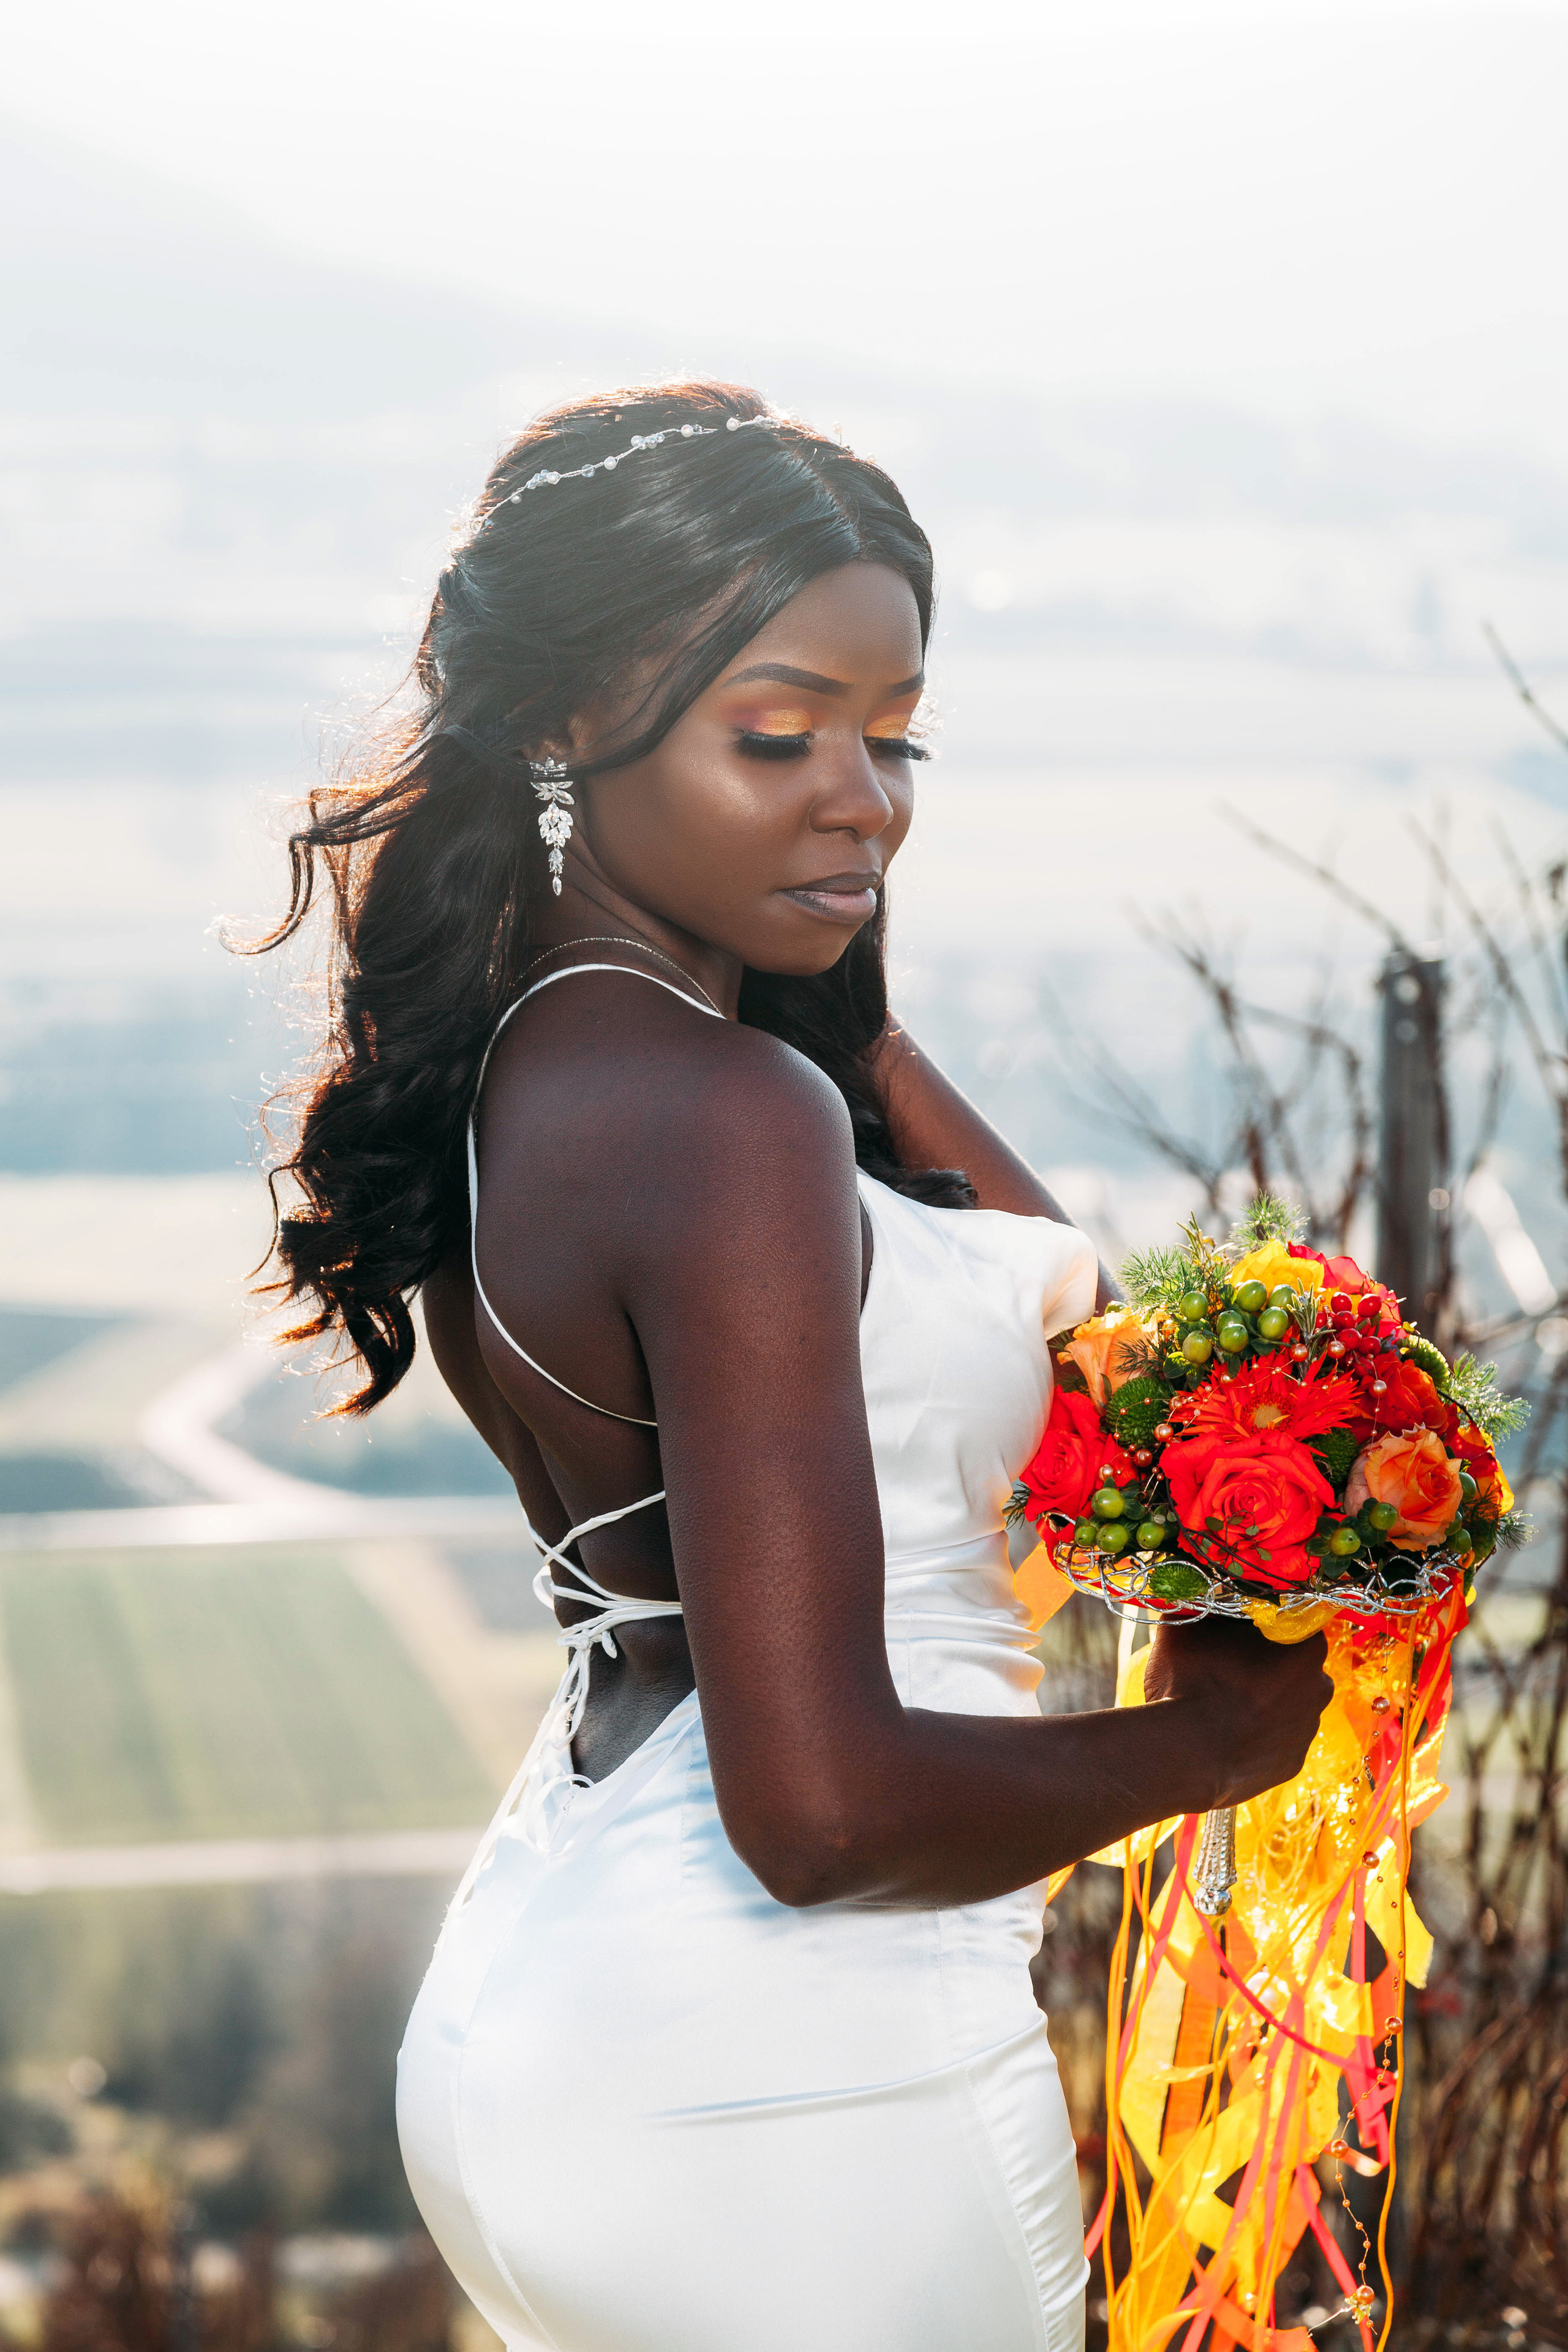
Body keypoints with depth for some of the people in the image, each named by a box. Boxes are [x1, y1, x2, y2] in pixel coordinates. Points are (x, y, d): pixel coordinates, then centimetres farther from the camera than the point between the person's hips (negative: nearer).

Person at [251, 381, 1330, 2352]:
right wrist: (1206, 1739, -11)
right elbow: (824, 1804, -26)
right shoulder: (731, 1122, -22)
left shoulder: (499, 1064, 6)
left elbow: (1037, 1267, 17)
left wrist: (838, 988, 8)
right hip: (791, 2088, -9)